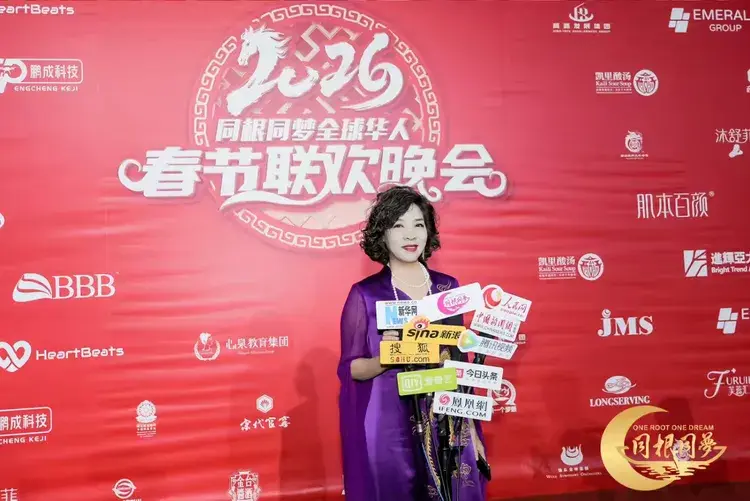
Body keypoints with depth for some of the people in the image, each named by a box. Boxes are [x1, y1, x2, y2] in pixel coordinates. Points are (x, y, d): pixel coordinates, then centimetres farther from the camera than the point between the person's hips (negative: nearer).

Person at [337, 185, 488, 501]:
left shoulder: (448, 287, 5)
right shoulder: (365, 295, -5)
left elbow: (461, 361, 9)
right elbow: (349, 368, -3)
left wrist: (472, 429, 8)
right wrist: (383, 360, -23)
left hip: (449, 426, 3)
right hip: (389, 431, -3)